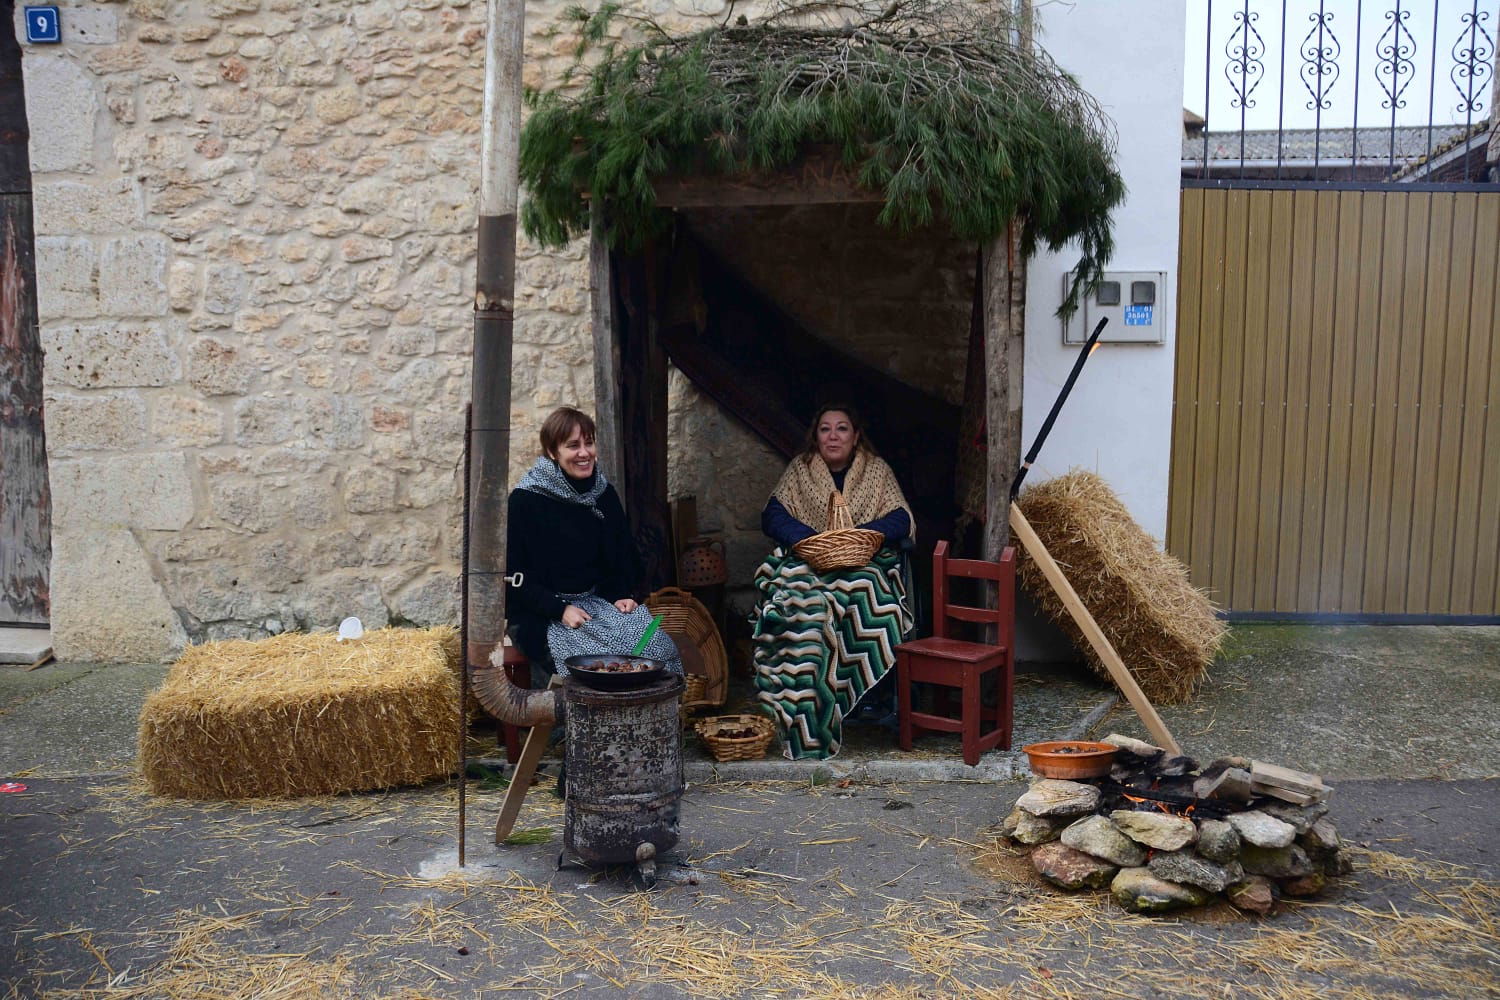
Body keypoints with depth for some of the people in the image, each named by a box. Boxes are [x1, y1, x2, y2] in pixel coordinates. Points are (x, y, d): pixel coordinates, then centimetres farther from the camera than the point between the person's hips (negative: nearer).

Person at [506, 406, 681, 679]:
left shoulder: (604, 494, 8)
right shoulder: (525, 500, -8)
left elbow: (622, 557, 18)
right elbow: (513, 574, -8)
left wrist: (620, 595, -1)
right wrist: (561, 610, -18)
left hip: (597, 602, 5)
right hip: (542, 614, -5)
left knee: (659, 646, -21)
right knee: (599, 657, -31)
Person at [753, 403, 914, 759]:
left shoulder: (876, 470, 10)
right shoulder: (799, 468, 12)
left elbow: (901, 520, 1)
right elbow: (772, 516, 3)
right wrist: (812, 538, -14)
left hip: (862, 562, 0)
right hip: (807, 563, 1)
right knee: (805, 600, -35)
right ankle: (809, 729, -30)